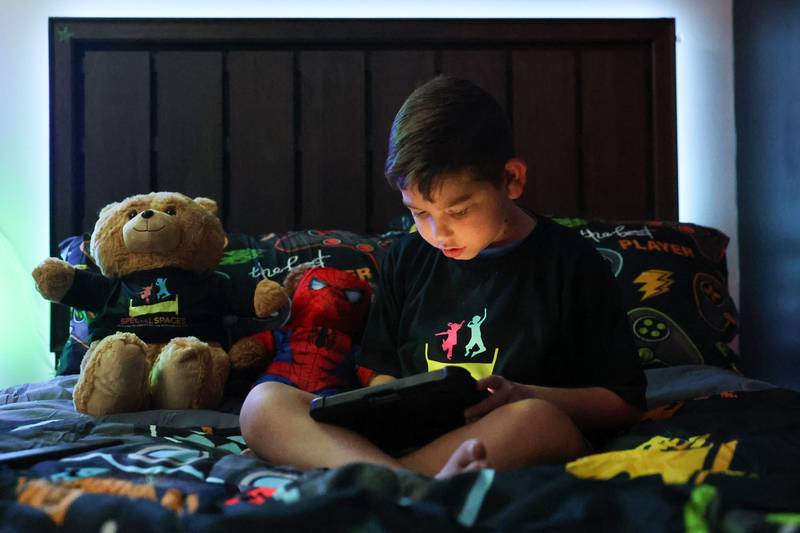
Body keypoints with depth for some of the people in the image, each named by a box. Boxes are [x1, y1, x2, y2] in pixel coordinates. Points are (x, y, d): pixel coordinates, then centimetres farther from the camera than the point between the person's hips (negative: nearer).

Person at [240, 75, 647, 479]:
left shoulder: (567, 262, 3)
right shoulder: (406, 260, 16)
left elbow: (624, 402, 3)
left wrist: (522, 397, -13)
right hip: (402, 439, 4)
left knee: (541, 421, -38)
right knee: (265, 403, -18)